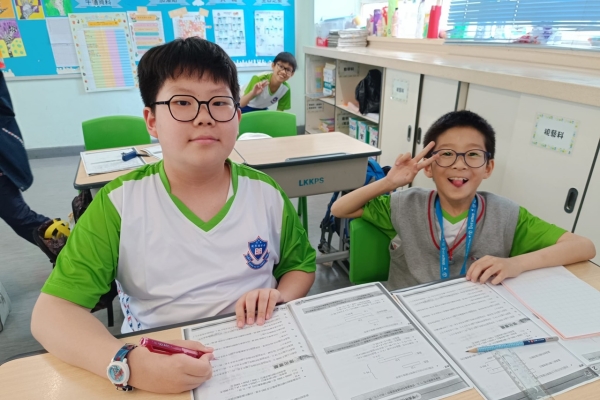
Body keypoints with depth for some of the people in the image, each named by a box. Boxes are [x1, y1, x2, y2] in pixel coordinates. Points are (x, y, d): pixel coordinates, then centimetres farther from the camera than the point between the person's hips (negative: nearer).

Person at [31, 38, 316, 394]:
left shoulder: (266, 194, -2)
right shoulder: (119, 202, -8)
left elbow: (302, 266, 11)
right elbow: (53, 310, -10)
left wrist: (279, 299, -10)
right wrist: (127, 364, -27)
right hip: (155, 370, -1)